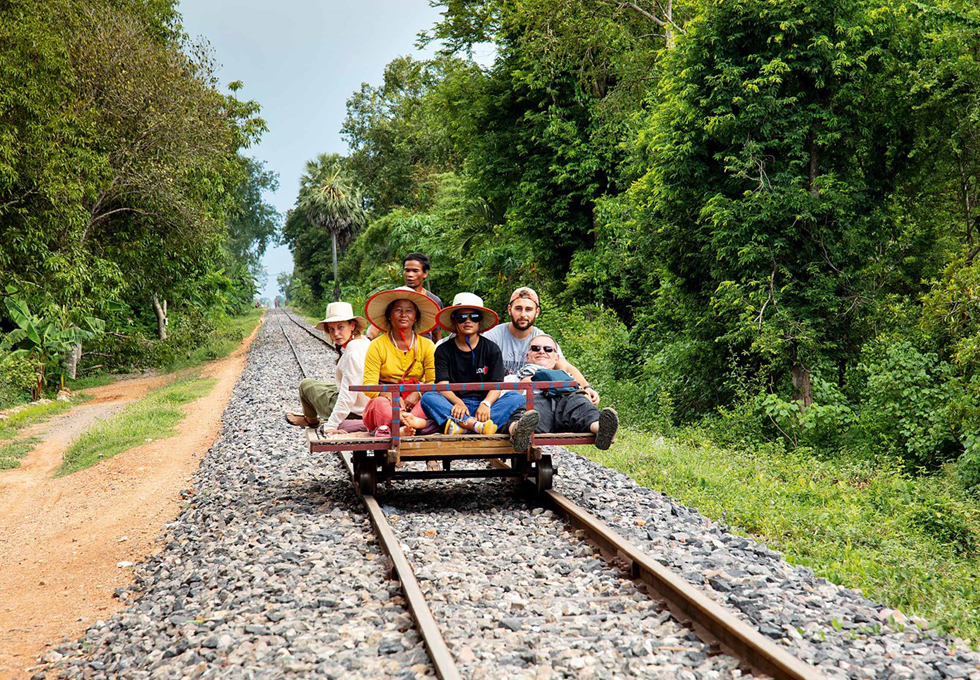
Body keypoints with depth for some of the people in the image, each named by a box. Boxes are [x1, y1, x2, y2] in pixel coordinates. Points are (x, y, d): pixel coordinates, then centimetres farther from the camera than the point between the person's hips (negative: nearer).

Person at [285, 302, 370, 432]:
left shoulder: (353, 352, -29)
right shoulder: (364, 342, -1)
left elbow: (348, 394, -30)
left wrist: (331, 425, -28)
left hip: (353, 412, -8)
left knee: (306, 385, 12)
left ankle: (311, 419, 38)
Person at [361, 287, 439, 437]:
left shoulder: (427, 345, 10)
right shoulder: (377, 346, 4)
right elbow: (369, 386, -4)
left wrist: (418, 394, -22)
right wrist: (391, 396, -25)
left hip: (415, 403, 1)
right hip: (388, 402, -1)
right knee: (379, 404, -35)